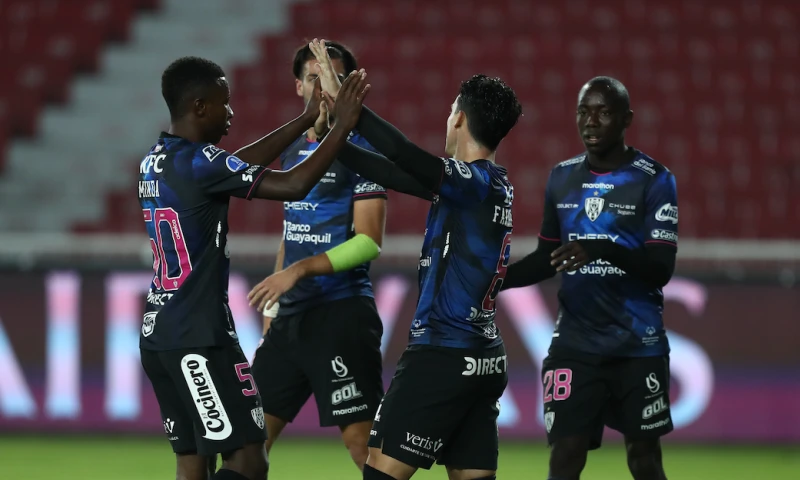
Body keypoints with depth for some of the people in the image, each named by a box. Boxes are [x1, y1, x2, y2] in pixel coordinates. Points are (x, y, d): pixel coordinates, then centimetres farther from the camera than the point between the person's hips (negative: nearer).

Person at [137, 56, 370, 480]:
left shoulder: (156, 161, 12)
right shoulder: (200, 163, -16)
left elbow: (240, 164, 24)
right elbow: (293, 186, -19)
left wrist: (305, 121, 25)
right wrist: (341, 127, -10)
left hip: (157, 334, 9)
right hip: (199, 337, -9)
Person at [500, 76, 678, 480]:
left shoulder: (654, 180, -7)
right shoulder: (561, 178, 9)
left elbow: (661, 269, -15)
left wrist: (604, 250, -32)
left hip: (637, 345, -3)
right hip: (574, 342, 3)